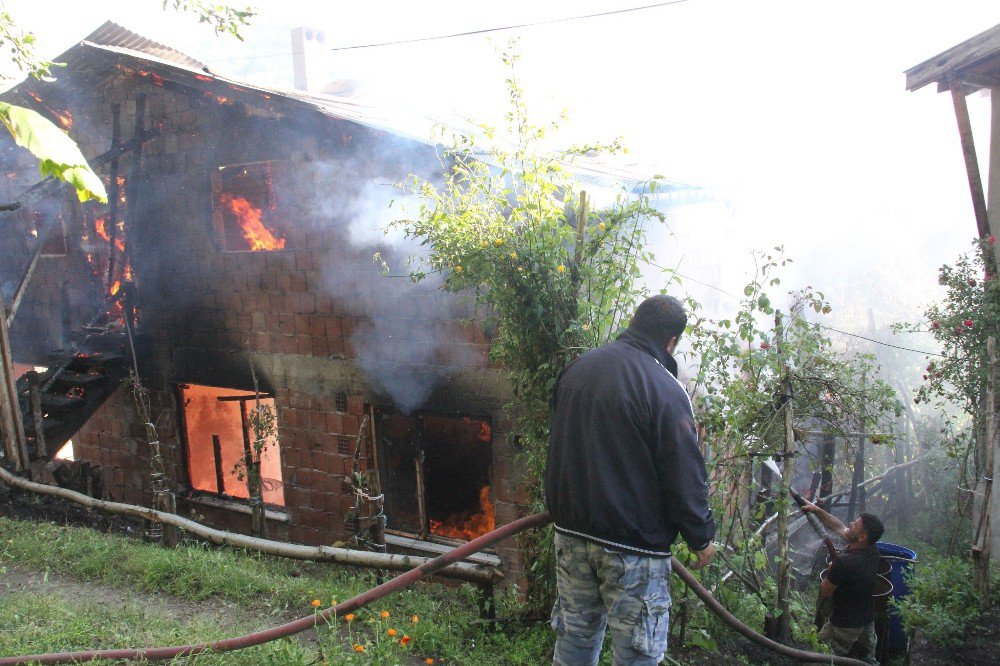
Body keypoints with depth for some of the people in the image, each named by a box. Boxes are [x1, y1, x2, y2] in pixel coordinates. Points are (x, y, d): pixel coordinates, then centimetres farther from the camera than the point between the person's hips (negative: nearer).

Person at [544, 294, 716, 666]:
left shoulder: (575, 370, 5)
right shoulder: (664, 389, -17)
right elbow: (685, 477, -14)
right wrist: (701, 538, 0)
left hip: (570, 529, 7)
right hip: (634, 544, -7)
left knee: (575, 635, 20)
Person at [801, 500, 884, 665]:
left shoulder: (843, 562, -35)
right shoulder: (873, 551, -12)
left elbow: (824, 593, -19)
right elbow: (838, 527, 4)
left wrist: (830, 572, -3)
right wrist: (817, 510, 5)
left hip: (845, 626, -7)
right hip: (868, 620, 7)